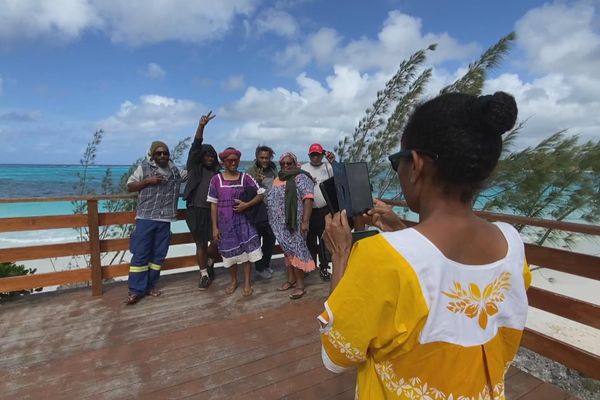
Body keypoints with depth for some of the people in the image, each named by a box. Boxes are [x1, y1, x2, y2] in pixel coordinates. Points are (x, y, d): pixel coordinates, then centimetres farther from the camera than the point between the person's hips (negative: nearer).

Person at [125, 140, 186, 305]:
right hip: (145, 218, -3)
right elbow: (129, 187, 3)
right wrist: (147, 181, -11)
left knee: (158, 254, 9)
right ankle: (136, 290, 6)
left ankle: (151, 285, 21)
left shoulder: (176, 170, 10)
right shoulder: (144, 167, 2)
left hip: (165, 220, 3)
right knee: (140, 254, -2)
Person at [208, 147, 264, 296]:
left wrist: (246, 205, -18)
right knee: (230, 252, 11)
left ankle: (247, 282, 17)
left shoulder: (245, 178, -2)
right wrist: (215, 227, -3)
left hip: (244, 220, 0)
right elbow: (213, 204, 0)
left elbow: (260, 194, -2)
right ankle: (233, 280, 33)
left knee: (247, 250, 0)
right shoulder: (216, 179, -2)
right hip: (225, 223, 1)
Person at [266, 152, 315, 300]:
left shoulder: (301, 178, -8)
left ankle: (300, 285, 6)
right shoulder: (277, 179, 15)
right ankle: (291, 279, 26)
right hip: (281, 224, 7)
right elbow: (271, 199, 19)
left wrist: (305, 221, -24)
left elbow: (308, 199, -17)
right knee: (287, 250, 14)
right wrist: (273, 221, 13)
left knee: (296, 251, -3)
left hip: (294, 223, -7)